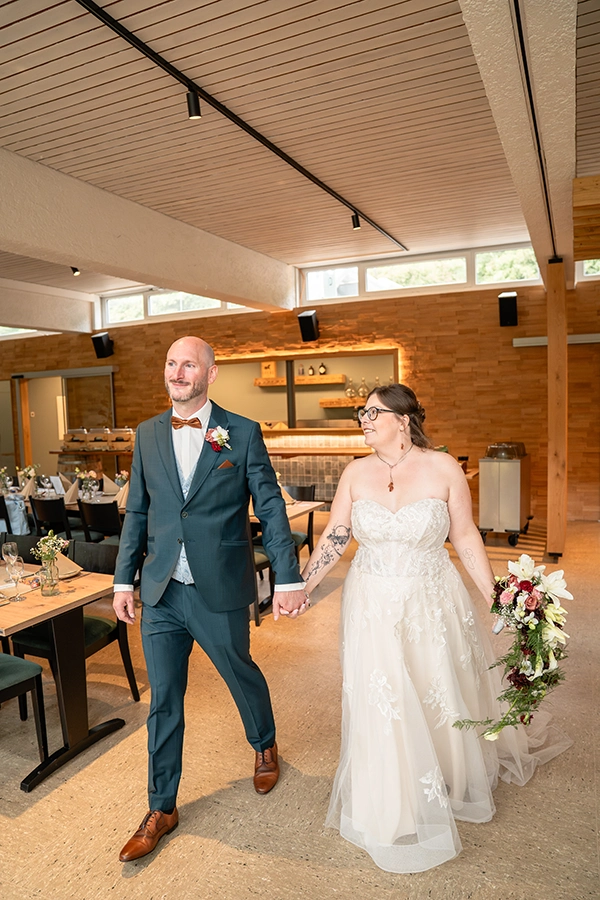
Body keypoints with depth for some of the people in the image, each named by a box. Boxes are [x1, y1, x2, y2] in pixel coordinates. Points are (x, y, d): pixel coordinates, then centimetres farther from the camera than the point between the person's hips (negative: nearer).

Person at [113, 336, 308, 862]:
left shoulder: (243, 433, -7)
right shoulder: (148, 434, 4)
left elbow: (271, 508, -7)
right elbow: (137, 512, 9)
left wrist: (289, 579, -11)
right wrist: (124, 579, 8)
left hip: (221, 591, -2)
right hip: (160, 594, 3)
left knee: (242, 675, 18)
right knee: (164, 700, 12)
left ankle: (265, 746, 51)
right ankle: (162, 809, 33)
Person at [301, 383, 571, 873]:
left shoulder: (443, 469, -11)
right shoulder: (356, 473, -5)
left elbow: (466, 538, -4)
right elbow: (333, 539, -2)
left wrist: (496, 598, -4)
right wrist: (301, 587, -6)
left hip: (432, 606, -1)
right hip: (373, 609, 1)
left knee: (440, 698, 17)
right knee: (381, 708, 11)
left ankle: (452, 782, 50)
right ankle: (395, 804, 39)